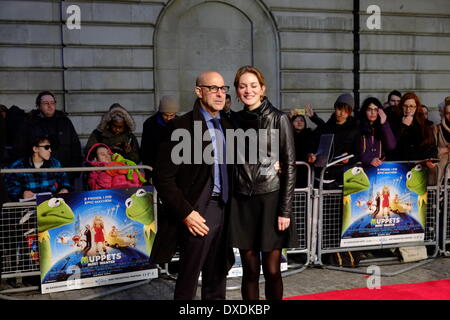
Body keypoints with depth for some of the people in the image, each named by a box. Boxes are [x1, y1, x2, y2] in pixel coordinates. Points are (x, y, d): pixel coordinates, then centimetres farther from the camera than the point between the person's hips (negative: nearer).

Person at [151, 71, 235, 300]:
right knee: (188, 280, 4)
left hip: (224, 210, 6)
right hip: (198, 214, -6)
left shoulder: (228, 126, 11)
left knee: (217, 280, 15)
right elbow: (163, 177, -12)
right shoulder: (182, 126, -9)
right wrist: (185, 213, -15)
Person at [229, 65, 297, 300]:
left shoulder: (278, 119, -3)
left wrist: (285, 210, -10)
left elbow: (289, 166, -5)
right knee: (250, 270, 8)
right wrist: (230, 205, 6)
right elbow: (233, 164, 12)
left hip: (271, 199, -3)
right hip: (242, 203, 3)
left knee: (272, 270, 1)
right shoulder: (236, 121, 8)